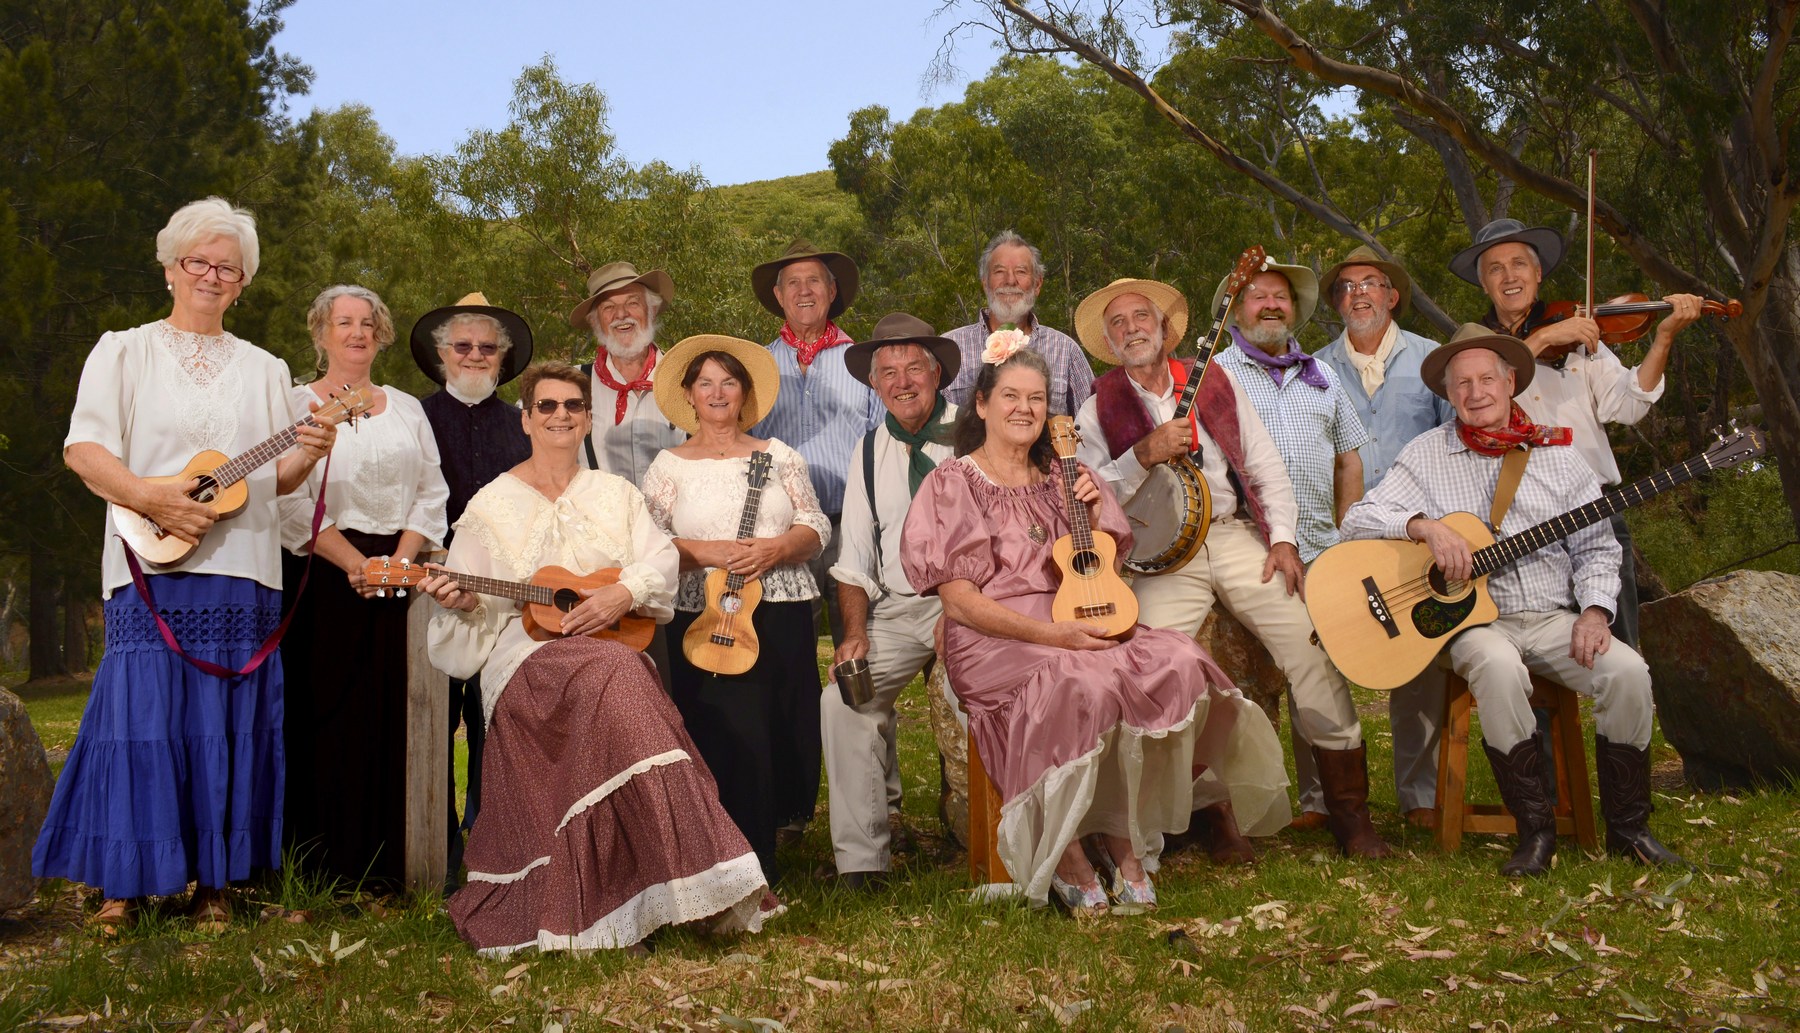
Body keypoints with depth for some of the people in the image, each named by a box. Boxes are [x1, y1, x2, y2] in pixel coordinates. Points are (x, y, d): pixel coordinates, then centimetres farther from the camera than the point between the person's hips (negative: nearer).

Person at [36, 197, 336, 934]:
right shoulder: (124, 351, 10)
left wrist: (307, 456, -9)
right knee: (141, 715, -7)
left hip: (241, 570, 3)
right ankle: (124, 882, 4)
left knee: (226, 723, 1)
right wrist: (148, 497, -17)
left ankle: (212, 882, 9)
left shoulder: (264, 369, 18)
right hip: (152, 567, -2)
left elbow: (277, 479, 14)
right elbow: (83, 449, -1)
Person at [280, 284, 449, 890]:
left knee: (386, 715, 0)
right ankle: (319, 865, 0)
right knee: (323, 711, -6)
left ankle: (380, 868, 5)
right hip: (322, 574, -3)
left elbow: (431, 493, 10)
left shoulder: (407, 409, 18)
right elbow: (293, 501, -7)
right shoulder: (298, 404, 5)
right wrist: (355, 562, -15)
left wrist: (400, 559, -5)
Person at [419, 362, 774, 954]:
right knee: (614, 680, -33)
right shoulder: (491, 504, 11)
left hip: (612, 650, 3)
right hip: (526, 654, -3)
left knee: (617, 695, -31)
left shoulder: (615, 493, 16)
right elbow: (475, 605, 8)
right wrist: (461, 603, -14)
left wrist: (622, 594, -14)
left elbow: (660, 559, 4)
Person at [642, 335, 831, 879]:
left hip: (782, 616, 2)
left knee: (784, 734, -4)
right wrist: (707, 553, -13)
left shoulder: (778, 455, 13)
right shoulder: (669, 466, 10)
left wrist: (775, 549, -11)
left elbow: (817, 527, 8)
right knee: (728, 743, -12)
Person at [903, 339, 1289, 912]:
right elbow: (958, 601, -8)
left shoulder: (1059, 479, 19)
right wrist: (1051, 634, -18)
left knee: (1180, 662, -23)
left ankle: (1123, 837, -13)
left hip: (1079, 627, 6)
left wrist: (1096, 515, 1)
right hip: (997, 643, -5)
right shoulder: (953, 484, 2)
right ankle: (1065, 853, -16)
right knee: (1088, 685, -36)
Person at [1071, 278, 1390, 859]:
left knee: (1311, 646, -15)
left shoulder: (1215, 382, 16)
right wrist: (1144, 455, -14)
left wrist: (1282, 538, 1)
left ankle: (1350, 812, -4)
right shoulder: (1098, 409, 10)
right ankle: (1211, 815, -10)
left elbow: (1267, 467, 14)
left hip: (1236, 535, 2)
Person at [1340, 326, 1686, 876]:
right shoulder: (1427, 454, 6)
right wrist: (1426, 525, -18)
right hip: (1472, 618, -3)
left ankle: (1628, 828, -3)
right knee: (1499, 667, -36)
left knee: (1627, 670, -23)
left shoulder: (1556, 452, 12)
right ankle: (1535, 830, -22)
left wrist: (1594, 609, -6)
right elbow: (1357, 520, -2)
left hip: (1553, 617, 3)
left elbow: (1595, 546, 11)